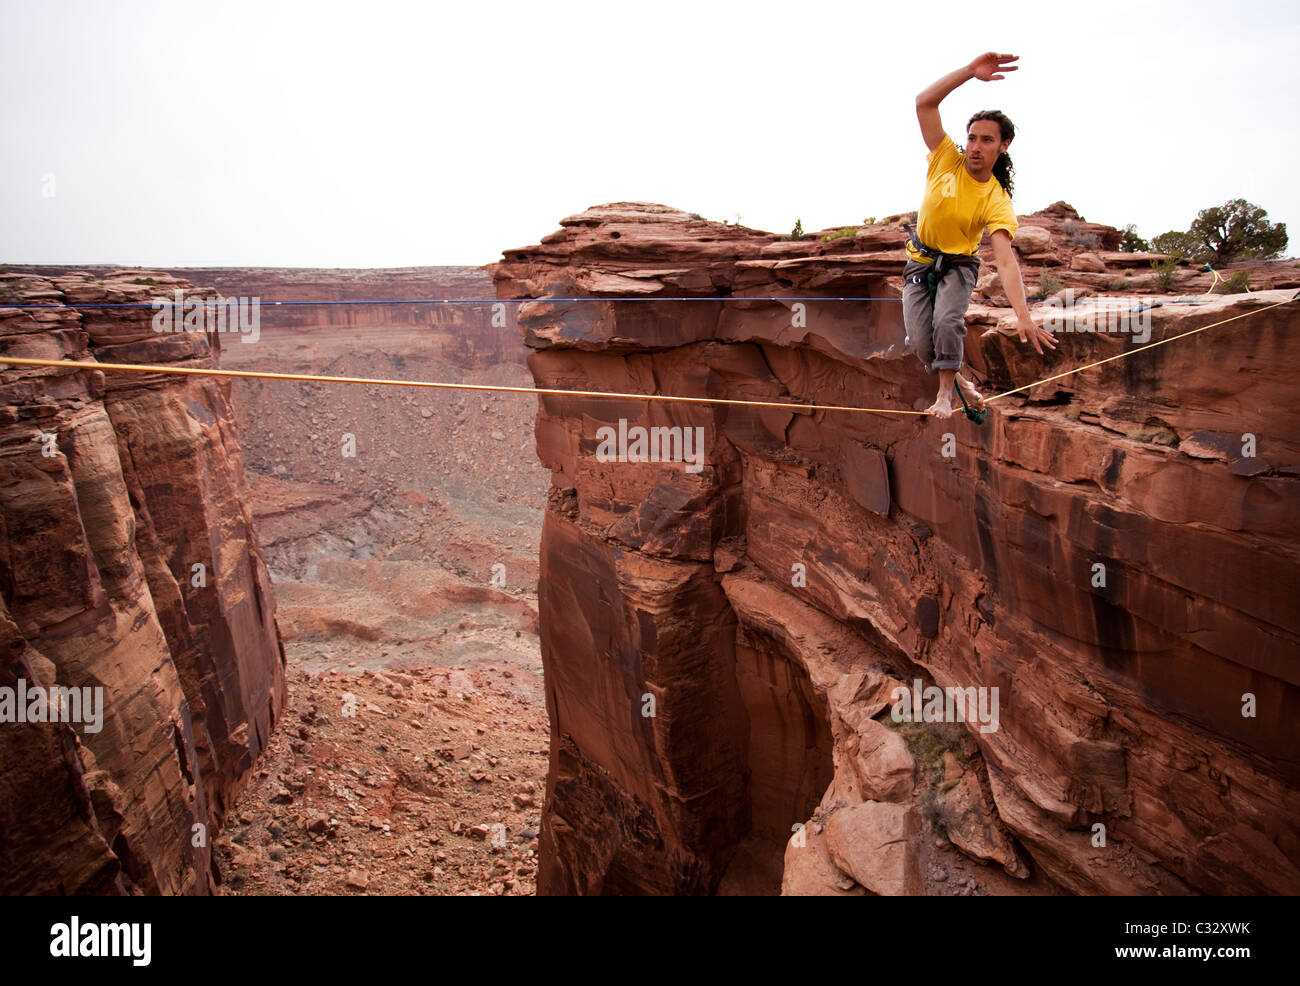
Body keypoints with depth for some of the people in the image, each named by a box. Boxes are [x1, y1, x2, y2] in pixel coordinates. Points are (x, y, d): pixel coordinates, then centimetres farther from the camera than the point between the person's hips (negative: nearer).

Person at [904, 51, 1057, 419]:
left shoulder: (997, 202, -21)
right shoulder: (947, 160, -14)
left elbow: (1006, 261, -31)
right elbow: (925, 102, -23)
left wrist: (1023, 316, -44)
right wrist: (970, 71, -35)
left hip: (959, 264, -2)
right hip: (920, 261, 2)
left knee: (947, 322, -29)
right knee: (920, 340, -11)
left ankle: (945, 392, -8)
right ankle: (959, 381, 18)